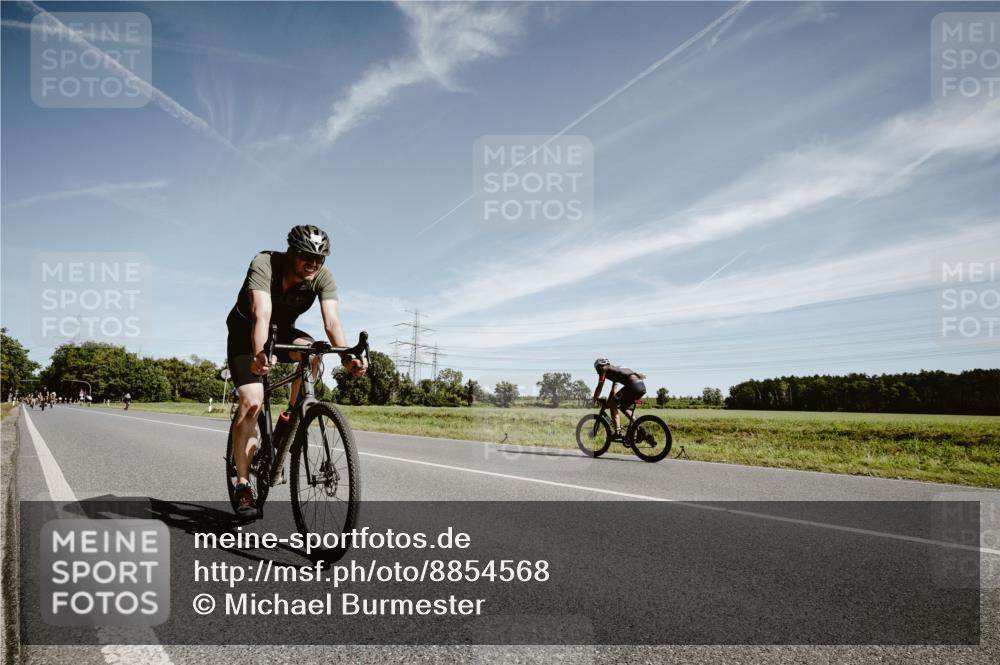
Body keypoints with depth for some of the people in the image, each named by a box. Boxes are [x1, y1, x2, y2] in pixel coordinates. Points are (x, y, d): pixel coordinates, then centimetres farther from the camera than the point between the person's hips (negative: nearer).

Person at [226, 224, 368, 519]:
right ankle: (243, 486, -10)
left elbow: (332, 321, -33)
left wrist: (347, 357, -51)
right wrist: (260, 353, -62)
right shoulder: (264, 264, -31)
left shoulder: (323, 277, -22)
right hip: (245, 333, -3)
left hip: (283, 331, 3)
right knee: (252, 401, -19)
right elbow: (261, 314, -45)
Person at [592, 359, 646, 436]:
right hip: (642, 386, 8)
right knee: (625, 407, 26)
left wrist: (595, 399, 21)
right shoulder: (614, 369, 35)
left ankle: (618, 432, -5)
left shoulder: (604, 369, 11)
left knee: (613, 404, 3)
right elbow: (613, 390, 41)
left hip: (633, 385, -8)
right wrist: (608, 402, 47)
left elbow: (599, 387, 10)